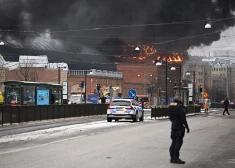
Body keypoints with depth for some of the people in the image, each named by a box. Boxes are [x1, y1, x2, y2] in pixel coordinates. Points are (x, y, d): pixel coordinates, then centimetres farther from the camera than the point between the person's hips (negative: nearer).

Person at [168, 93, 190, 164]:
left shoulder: (170, 106, 8)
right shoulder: (179, 106, -17)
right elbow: (182, 117, -19)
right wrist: (186, 126, -13)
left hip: (173, 125, 8)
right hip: (179, 126, -8)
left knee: (174, 141, 14)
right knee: (178, 141, -4)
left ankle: (172, 157, 17)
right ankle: (176, 158, -4)